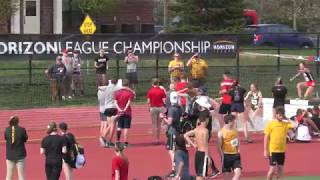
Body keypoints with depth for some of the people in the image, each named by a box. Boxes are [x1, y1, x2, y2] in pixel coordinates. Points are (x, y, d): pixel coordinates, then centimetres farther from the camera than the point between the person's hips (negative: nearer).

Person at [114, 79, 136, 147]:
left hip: (119, 112, 3)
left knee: (119, 127, 13)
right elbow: (129, 102, -15)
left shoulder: (117, 92, 5)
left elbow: (115, 102, -3)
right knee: (126, 128, 0)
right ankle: (125, 142, -1)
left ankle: (118, 141, 9)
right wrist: (125, 109, -17)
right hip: (127, 112, -3)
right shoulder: (130, 92, -6)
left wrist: (119, 109, -12)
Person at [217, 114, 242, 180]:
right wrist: (222, 157, -14)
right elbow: (219, 147, -10)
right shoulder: (221, 132, -11)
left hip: (235, 155, 5)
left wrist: (238, 149, 11)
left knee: (238, 172, -9)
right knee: (227, 174, 3)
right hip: (226, 155, -5)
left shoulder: (235, 130, 7)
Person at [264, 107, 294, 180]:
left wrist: (286, 119, -4)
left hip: (282, 150, 4)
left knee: (280, 169, 9)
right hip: (273, 150, -4)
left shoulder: (285, 124, 4)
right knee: (273, 169, -6)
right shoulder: (270, 124, -6)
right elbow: (266, 138, -5)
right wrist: (265, 150, -9)